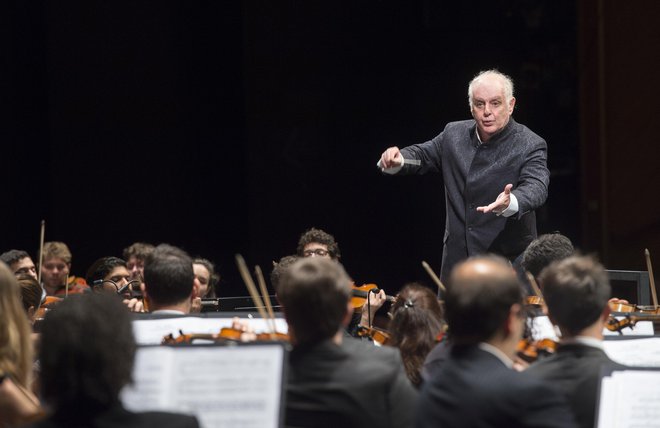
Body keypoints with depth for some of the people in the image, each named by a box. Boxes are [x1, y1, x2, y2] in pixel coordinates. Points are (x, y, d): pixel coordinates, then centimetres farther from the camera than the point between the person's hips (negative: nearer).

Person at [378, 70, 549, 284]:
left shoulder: (530, 146, -8)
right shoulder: (454, 134, 9)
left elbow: (536, 186, -23)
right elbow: (423, 154, 24)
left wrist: (510, 203, -46)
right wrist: (398, 160, -1)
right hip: (457, 257, 4)